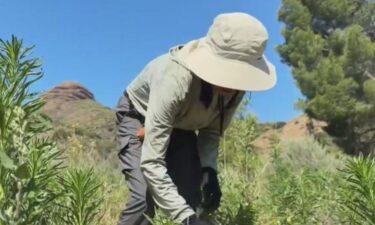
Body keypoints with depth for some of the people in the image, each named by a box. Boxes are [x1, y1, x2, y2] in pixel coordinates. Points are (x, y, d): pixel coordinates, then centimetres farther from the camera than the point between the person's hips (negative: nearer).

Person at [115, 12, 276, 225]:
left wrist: (209, 170, -25)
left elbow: (212, 130, -7)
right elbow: (151, 163, -43)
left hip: (181, 125, 5)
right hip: (139, 117, -5)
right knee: (144, 198, -22)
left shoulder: (234, 84, -25)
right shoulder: (175, 80, -43)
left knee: (191, 199, -6)